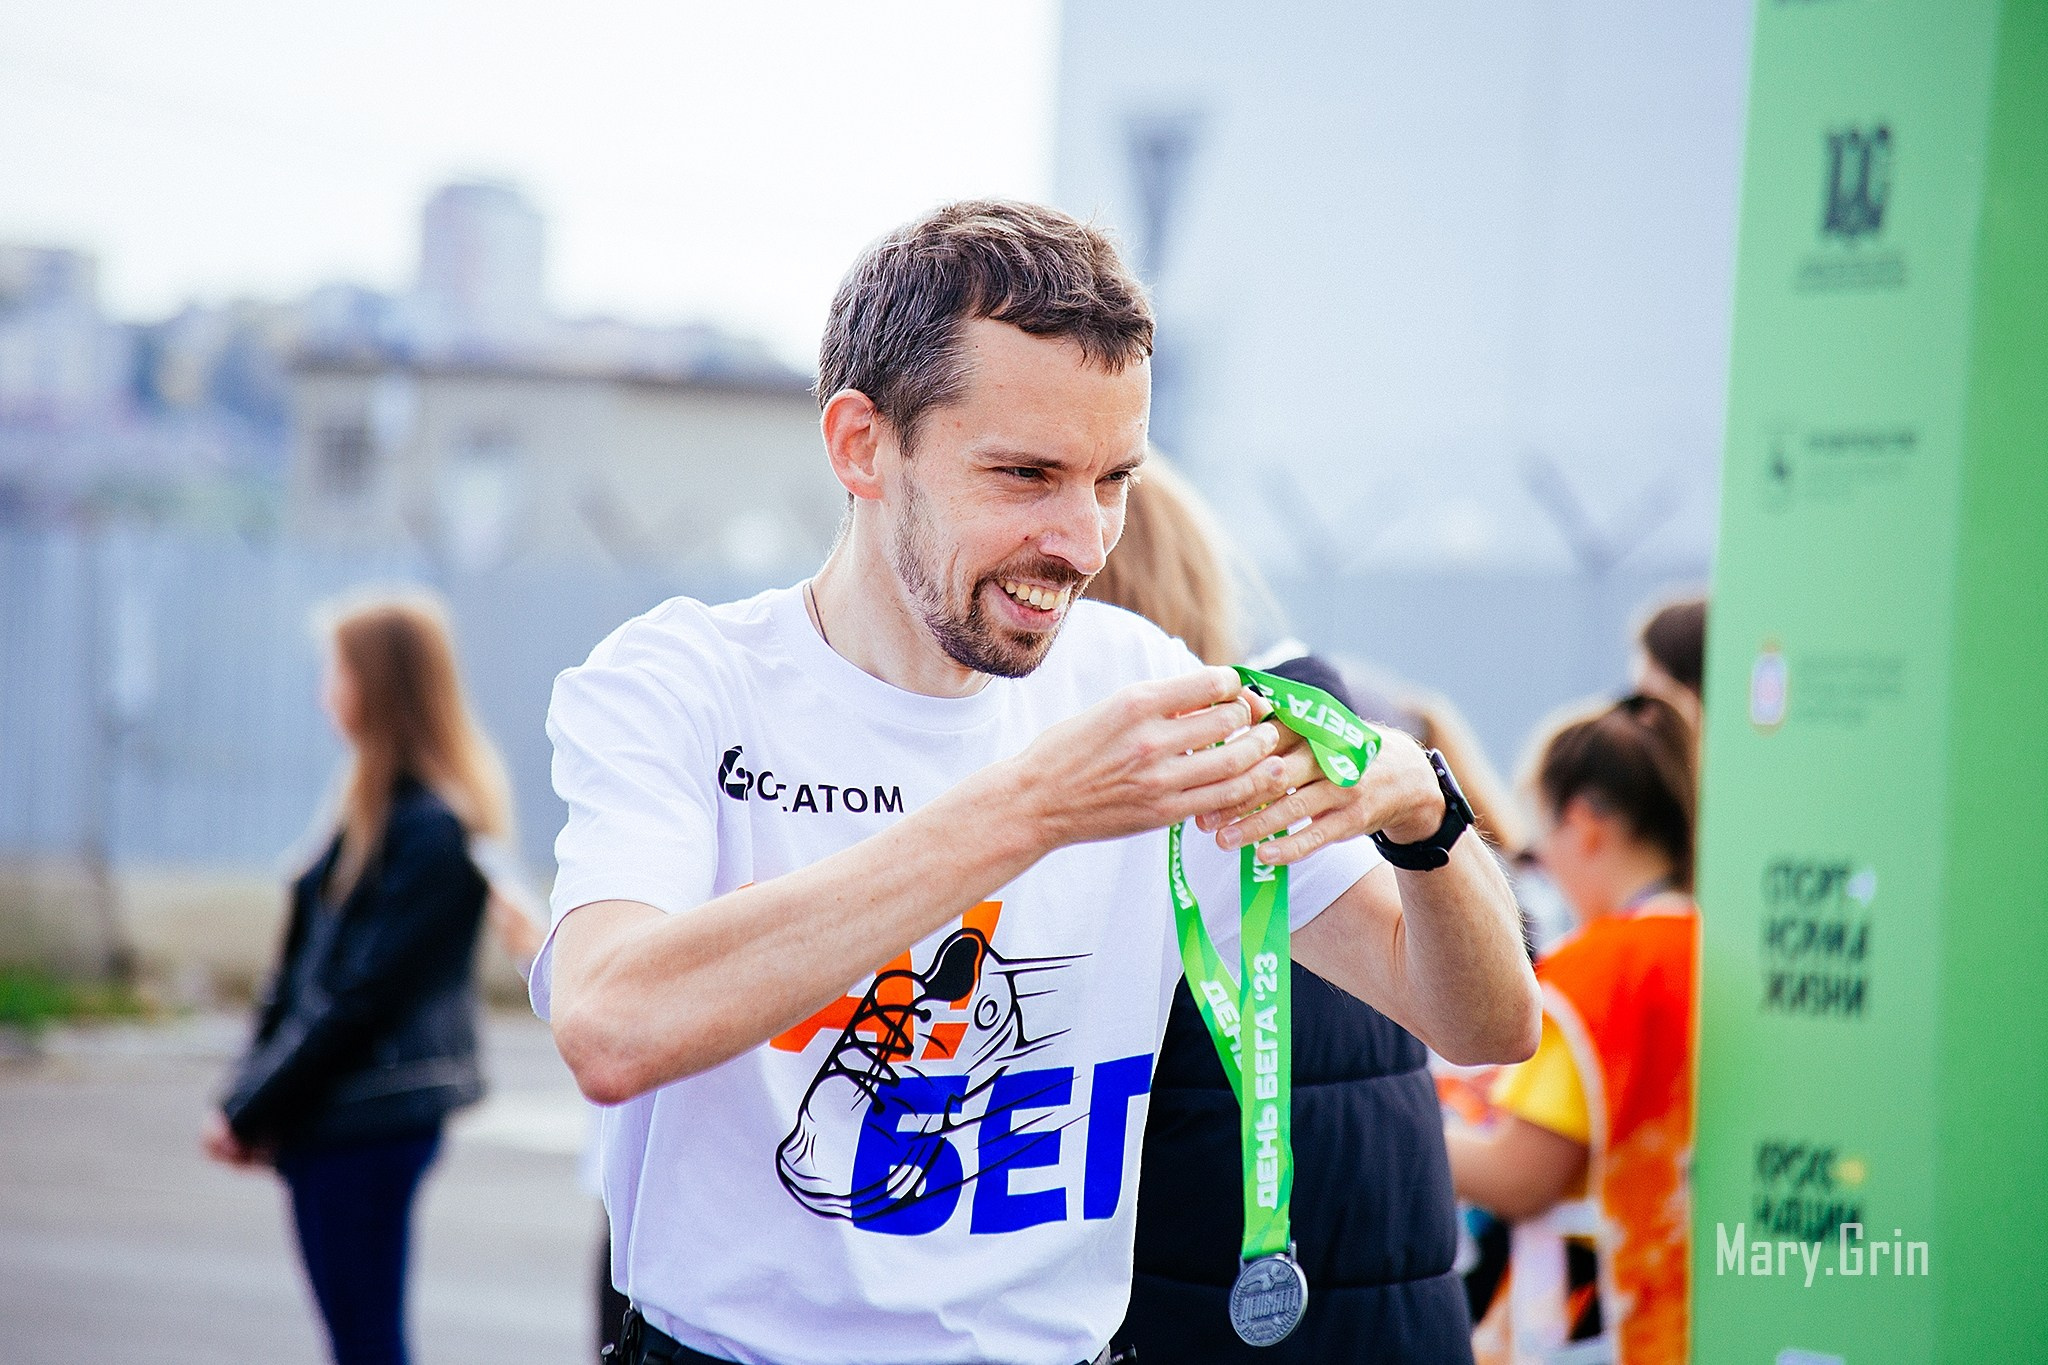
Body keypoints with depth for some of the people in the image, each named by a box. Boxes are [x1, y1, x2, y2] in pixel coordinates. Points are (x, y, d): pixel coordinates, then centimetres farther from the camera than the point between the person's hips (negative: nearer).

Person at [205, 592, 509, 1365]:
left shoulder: (432, 828, -16)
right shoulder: (381, 805, 12)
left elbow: (363, 994, -18)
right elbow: (304, 966, 13)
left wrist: (252, 1110, -13)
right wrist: (252, 1097, 5)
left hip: (369, 1119, -9)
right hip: (334, 1111, 9)